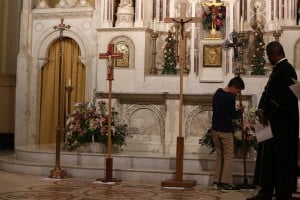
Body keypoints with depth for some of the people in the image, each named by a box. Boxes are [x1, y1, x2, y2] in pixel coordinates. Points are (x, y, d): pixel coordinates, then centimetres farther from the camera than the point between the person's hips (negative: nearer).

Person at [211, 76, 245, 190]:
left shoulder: (217, 93, 8)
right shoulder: (230, 98, -17)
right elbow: (234, 115, -10)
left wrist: (236, 111, 13)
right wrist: (240, 111, 9)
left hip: (215, 129, 8)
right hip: (225, 130, -7)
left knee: (219, 155, 13)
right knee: (228, 156, 1)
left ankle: (216, 182, 11)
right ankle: (226, 183, -2)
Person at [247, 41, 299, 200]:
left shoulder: (284, 70, -17)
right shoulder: (279, 69, 12)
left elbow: (279, 98, -23)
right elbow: (268, 92, 12)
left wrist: (265, 112, -12)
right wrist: (262, 110, -1)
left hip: (282, 123, -10)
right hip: (275, 122, 10)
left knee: (281, 159, 0)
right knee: (268, 157, 13)